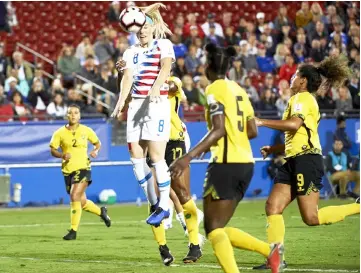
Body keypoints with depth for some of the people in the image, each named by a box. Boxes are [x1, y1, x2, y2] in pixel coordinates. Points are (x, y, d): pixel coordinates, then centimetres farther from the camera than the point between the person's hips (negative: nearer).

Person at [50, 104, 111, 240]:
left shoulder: (86, 131, 1)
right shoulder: (60, 133, -1)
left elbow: (97, 143, 16)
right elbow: (52, 150, 1)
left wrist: (95, 150, -6)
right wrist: (62, 155, -19)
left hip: (83, 168, -3)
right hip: (68, 170, 3)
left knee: (75, 196, -21)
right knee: (82, 202, 11)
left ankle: (73, 230, -14)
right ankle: (101, 211, 43)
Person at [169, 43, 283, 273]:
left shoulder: (215, 89, -8)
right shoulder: (238, 89, 15)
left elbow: (218, 129, -19)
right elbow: (252, 131, 16)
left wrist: (189, 157, -24)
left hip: (226, 164, -8)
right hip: (245, 164, 8)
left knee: (213, 229, -5)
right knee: (218, 229, 14)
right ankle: (270, 250, 0)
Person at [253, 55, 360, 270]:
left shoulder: (302, 98, -6)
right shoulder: (306, 100, 24)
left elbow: (294, 124, -24)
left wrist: (261, 122, -17)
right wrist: (273, 149, 26)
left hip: (306, 159, -10)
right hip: (294, 161, 10)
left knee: (311, 218, -12)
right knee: (273, 206, 0)